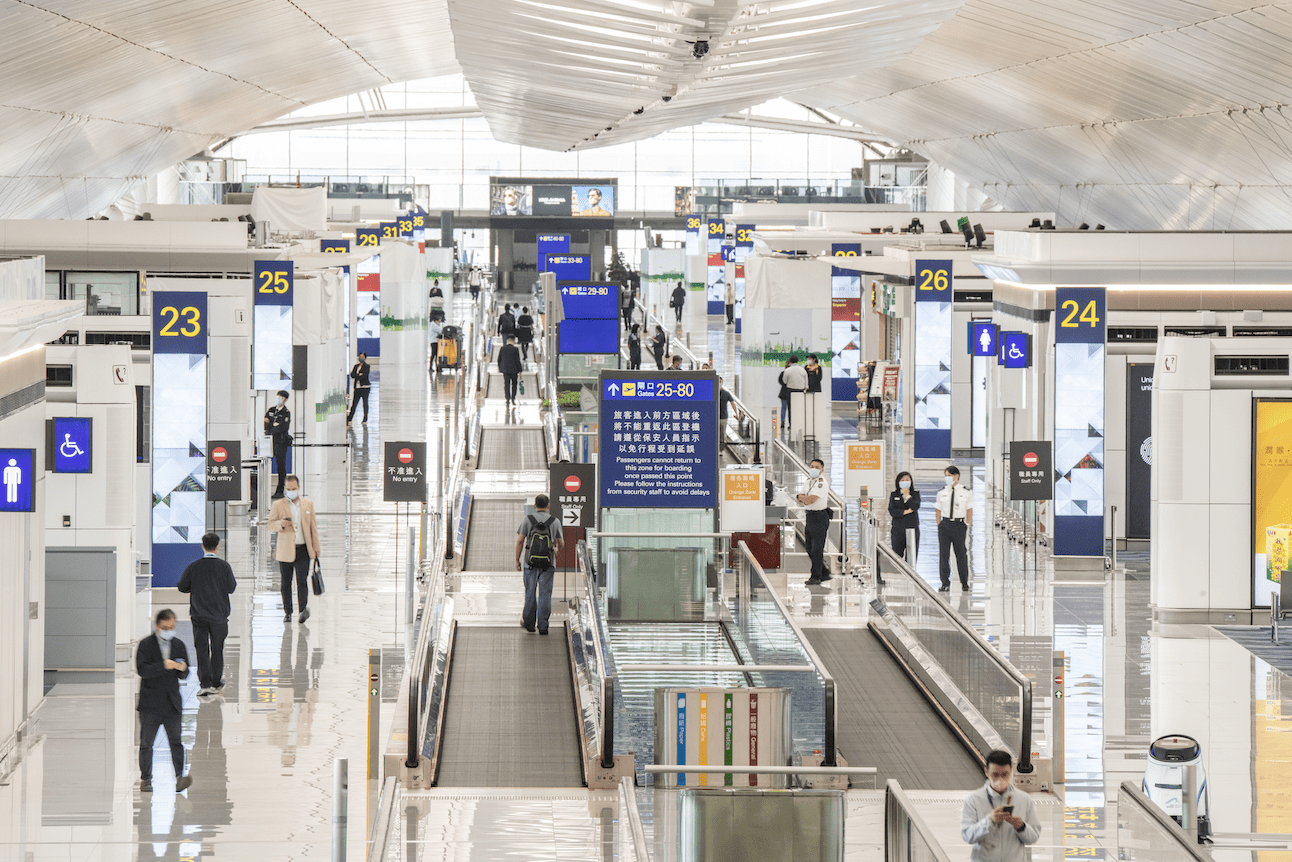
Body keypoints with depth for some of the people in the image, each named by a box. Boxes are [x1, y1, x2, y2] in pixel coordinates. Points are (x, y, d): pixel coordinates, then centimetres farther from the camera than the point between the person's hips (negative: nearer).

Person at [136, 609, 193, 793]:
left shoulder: (179, 645, 11)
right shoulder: (146, 645, -2)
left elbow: (184, 675, 14)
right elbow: (141, 670, -16)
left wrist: (182, 669, -10)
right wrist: (163, 666, -27)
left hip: (172, 702, 2)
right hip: (150, 703, -2)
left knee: (175, 740, -9)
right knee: (146, 742, 6)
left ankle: (180, 777, -17)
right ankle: (145, 779, 16)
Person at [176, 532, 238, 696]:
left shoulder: (194, 566, -8)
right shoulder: (224, 566, -9)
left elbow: (182, 587, -1)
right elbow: (231, 588, -3)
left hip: (199, 614, 0)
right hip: (219, 614, 0)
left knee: (202, 649, 2)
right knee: (217, 648, 14)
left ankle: (205, 683, -8)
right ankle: (216, 682, 22)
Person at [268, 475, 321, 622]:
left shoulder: (308, 504, 12)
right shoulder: (278, 505, 6)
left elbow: (313, 527, 13)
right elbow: (271, 526, 4)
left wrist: (316, 549, 8)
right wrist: (281, 524, -19)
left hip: (303, 550, 0)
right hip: (285, 551, 0)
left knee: (302, 581, -12)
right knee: (286, 583, 5)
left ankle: (304, 609, -17)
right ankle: (287, 613, 12)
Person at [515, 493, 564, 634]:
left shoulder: (528, 520, -1)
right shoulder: (555, 522, 1)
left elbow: (520, 541, -4)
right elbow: (561, 543, 10)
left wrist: (517, 560, 6)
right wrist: (558, 550, 33)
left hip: (531, 562, 0)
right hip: (548, 563, 0)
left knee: (530, 592, 13)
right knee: (545, 593, 0)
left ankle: (528, 622, 21)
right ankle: (542, 625, -5)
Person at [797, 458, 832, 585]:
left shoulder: (822, 483, -15)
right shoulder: (810, 481, 15)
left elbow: (811, 500, -25)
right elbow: (805, 501, 18)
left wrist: (801, 497, -4)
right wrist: (803, 498, -7)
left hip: (819, 517, -10)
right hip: (810, 517, 10)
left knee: (817, 548, -6)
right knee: (811, 549, 13)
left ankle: (816, 576, -1)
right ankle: (824, 574, 23)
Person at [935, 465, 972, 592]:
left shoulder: (966, 492, 2)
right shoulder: (942, 492, 7)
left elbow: (969, 510, 5)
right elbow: (938, 511, 11)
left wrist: (967, 525, -2)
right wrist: (939, 526, 3)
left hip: (959, 524, -2)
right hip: (945, 524, 2)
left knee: (961, 554, 5)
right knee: (943, 554, -4)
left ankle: (964, 583, 18)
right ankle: (945, 584, -2)